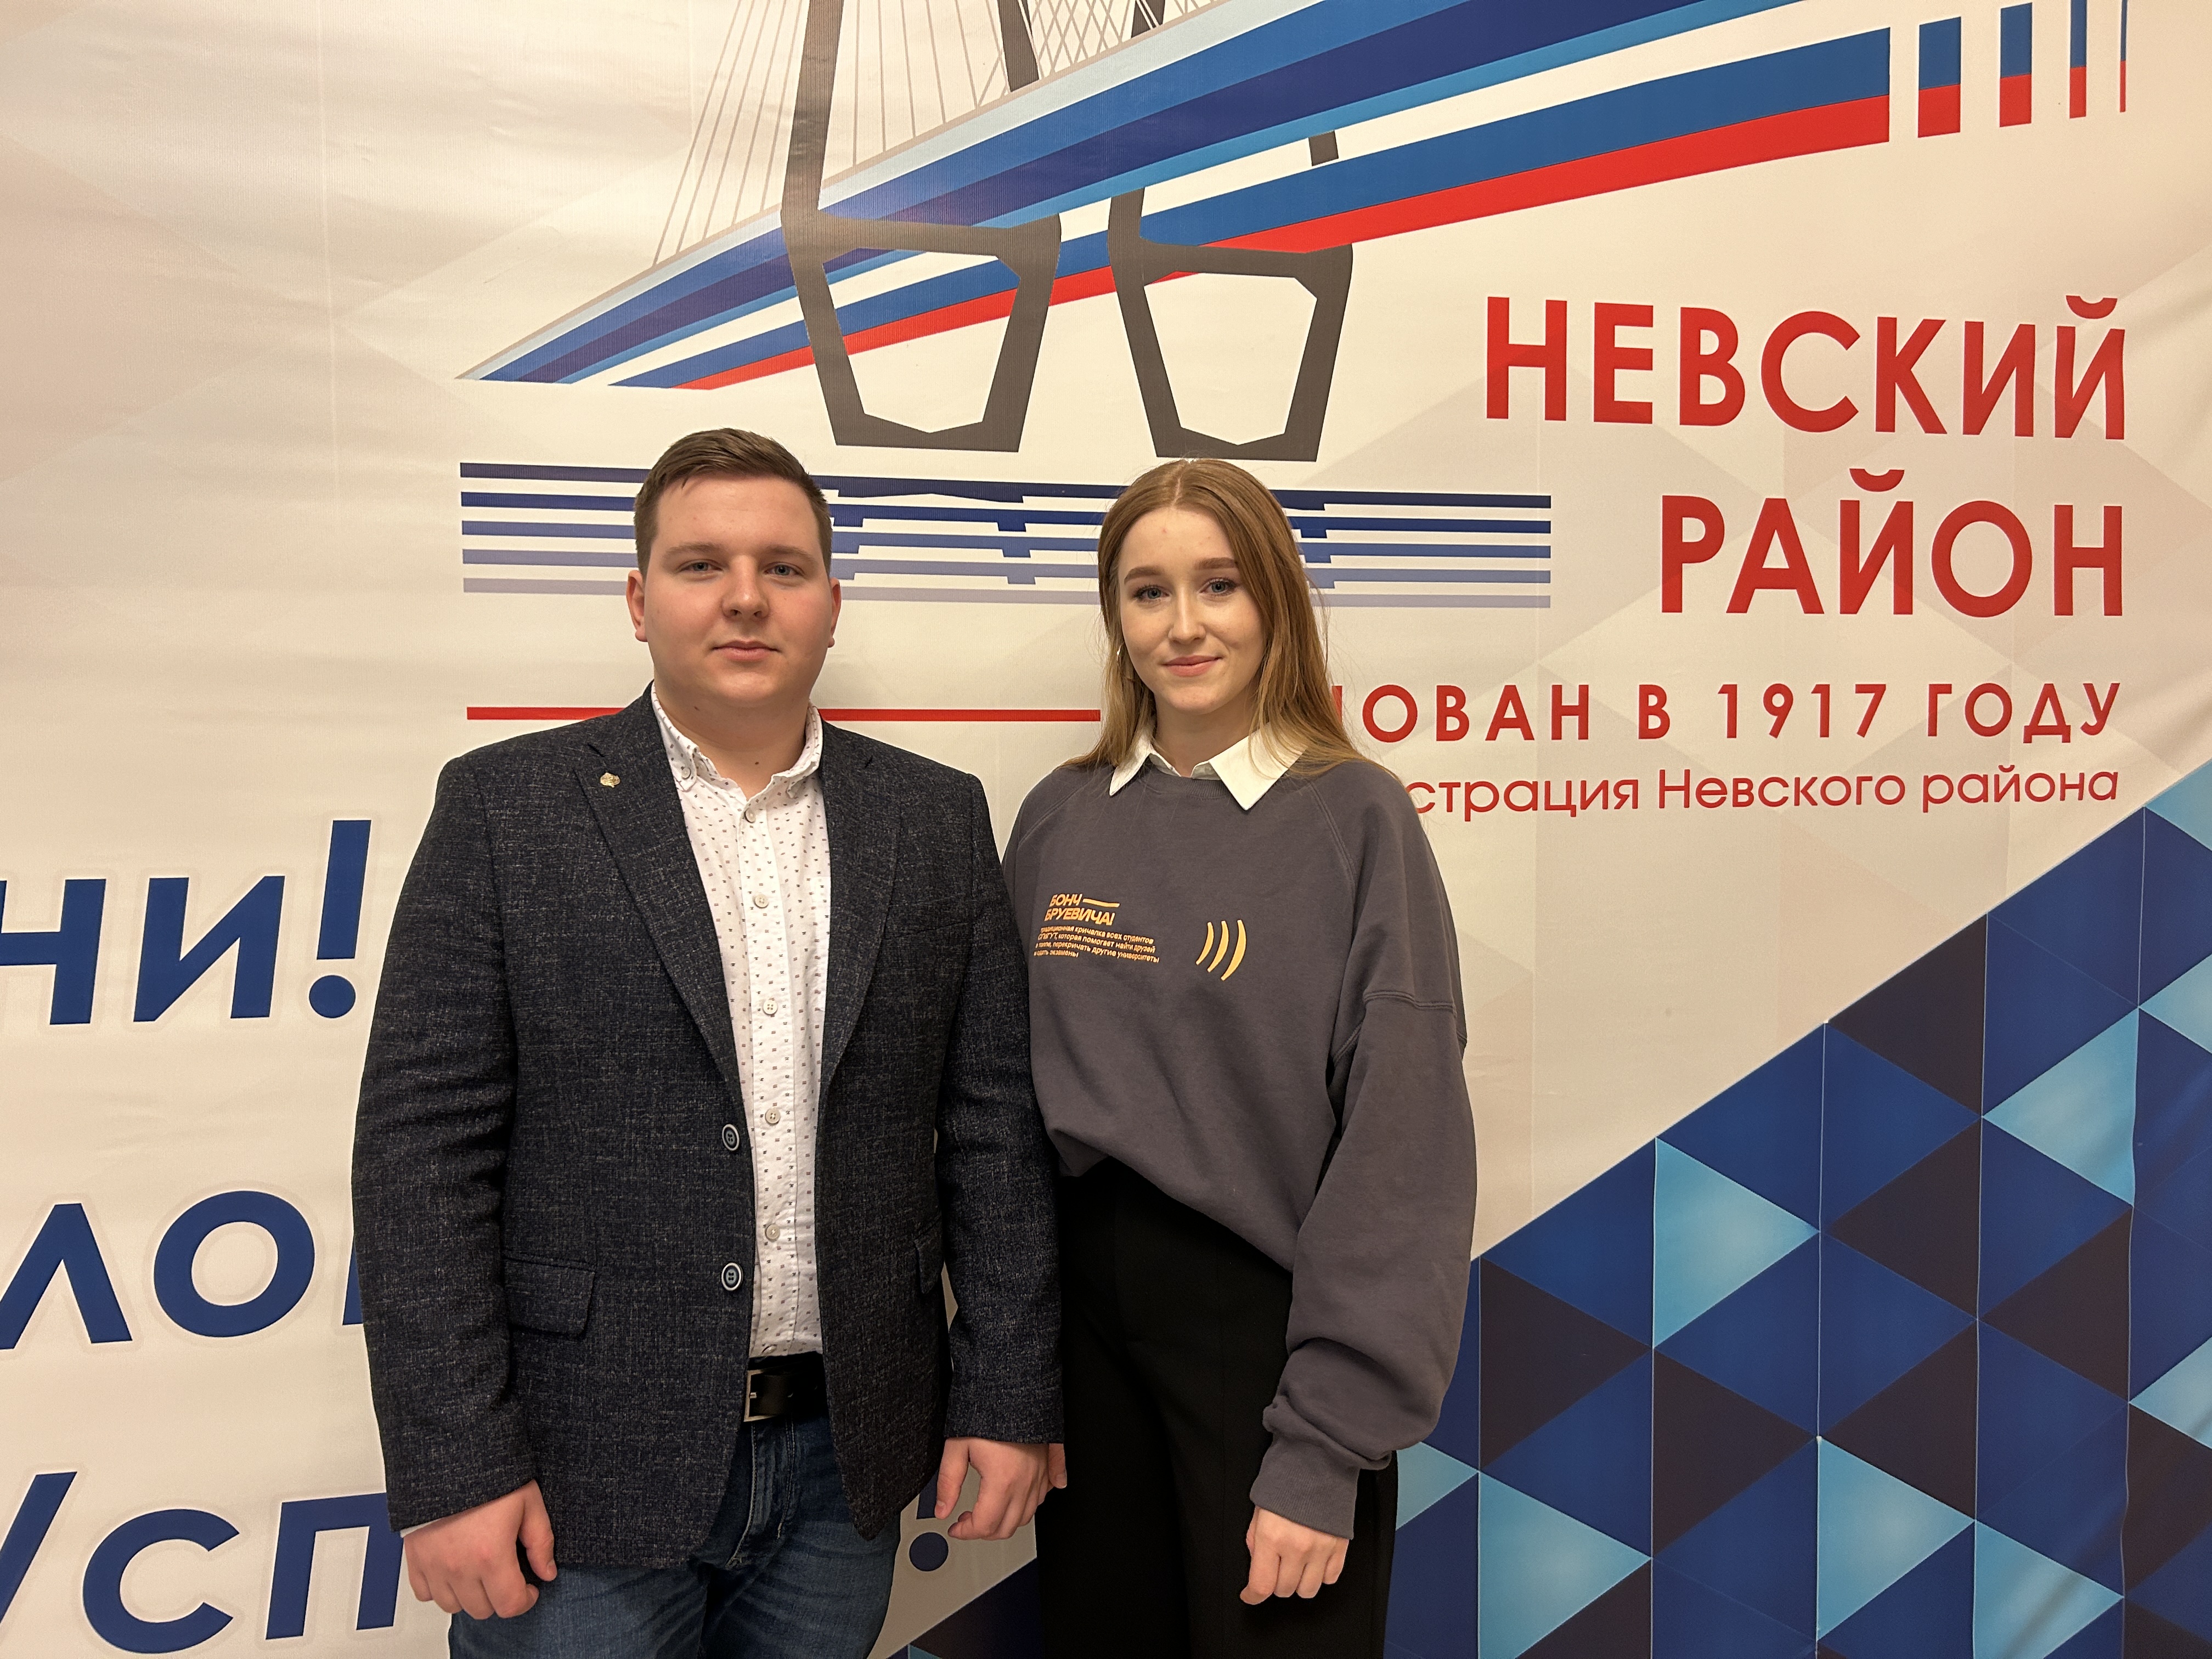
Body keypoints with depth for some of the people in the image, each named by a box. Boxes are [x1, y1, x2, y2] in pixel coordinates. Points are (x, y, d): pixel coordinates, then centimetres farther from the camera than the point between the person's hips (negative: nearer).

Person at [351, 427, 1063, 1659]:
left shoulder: (939, 819, 3)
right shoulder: (508, 806, -4)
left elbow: (993, 1124, 3)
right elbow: (426, 1144, -7)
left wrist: (1010, 1398, 1)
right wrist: (454, 1468, -10)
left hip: (845, 1457, 3)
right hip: (583, 1469, -2)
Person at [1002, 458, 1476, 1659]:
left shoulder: (1356, 820, -9)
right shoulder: (1058, 820, 4)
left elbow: (1403, 1141, -13)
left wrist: (1325, 1449, -15)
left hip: (1263, 1315, -4)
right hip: (1083, 1308, 4)